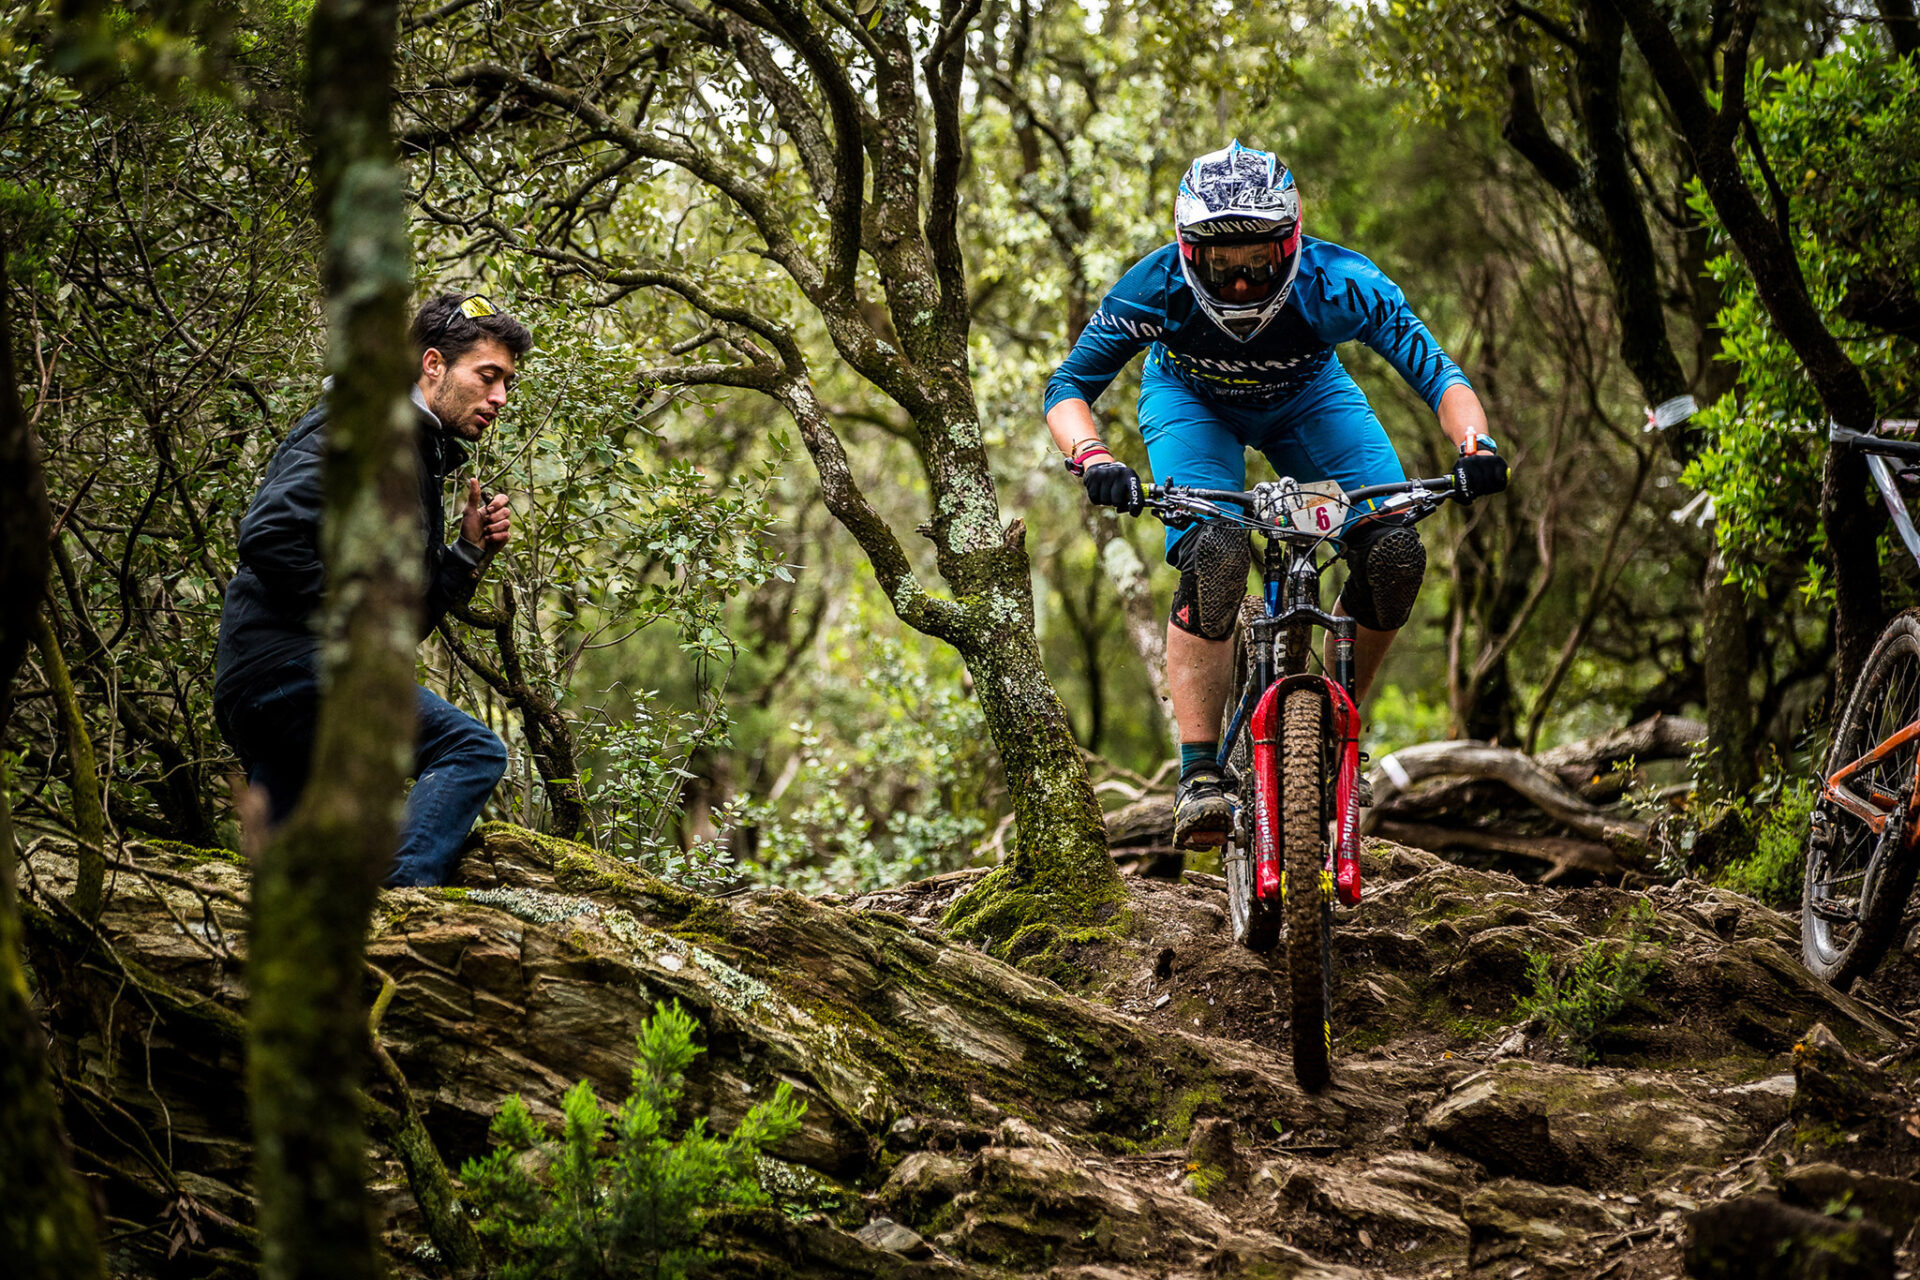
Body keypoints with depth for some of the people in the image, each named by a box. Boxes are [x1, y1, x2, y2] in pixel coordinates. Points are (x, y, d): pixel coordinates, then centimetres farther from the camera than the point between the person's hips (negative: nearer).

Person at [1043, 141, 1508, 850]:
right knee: (1213, 553, -29)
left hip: (1306, 398, 2)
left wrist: (1475, 444, -51)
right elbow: (1068, 387, -27)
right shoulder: (1157, 287, -34)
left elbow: (1439, 376, -30)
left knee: (1393, 555, -19)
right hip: (1192, 399, -1)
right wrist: (1092, 457, -48)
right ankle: (1200, 775, -25)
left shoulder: (1339, 285, -34)